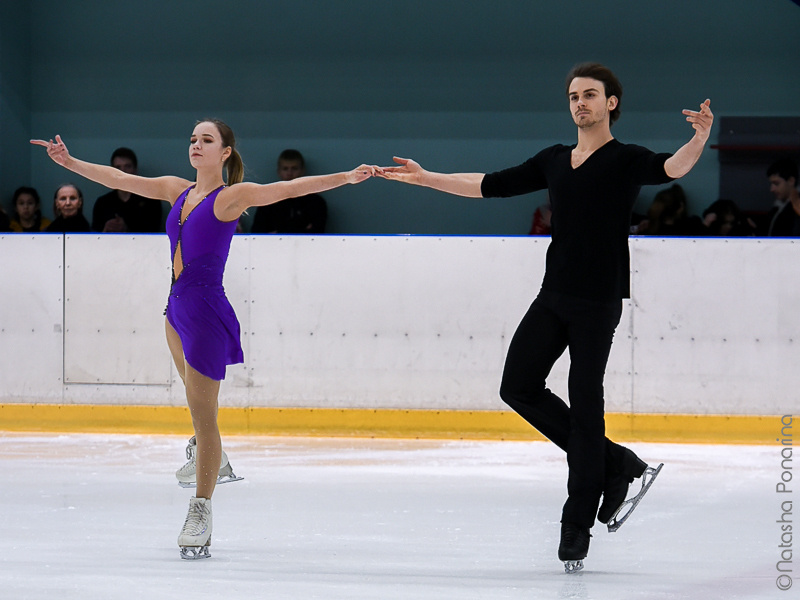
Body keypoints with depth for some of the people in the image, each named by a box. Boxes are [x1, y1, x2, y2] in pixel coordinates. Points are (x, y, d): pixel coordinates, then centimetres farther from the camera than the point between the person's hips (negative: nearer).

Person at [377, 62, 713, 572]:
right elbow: (492, 185, 20)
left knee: (585, 404, -6)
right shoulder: (554, 161, 15)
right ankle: (616, 464, 12)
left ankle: (578, 524, 0)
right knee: (520, 386, 3)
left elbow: (670, 168, -24)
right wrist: (428, 179, 20)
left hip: (599, 301, -7)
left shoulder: (625, 160, -5)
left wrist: (699, 141, -45)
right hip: (554, 296, 7)